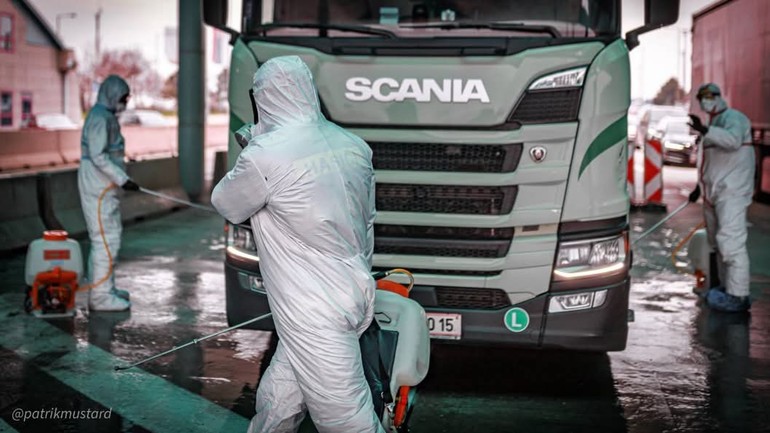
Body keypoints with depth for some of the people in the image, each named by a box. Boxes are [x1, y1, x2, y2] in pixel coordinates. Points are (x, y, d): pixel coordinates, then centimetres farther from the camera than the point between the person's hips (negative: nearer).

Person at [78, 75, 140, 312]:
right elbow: (98, 156, -23)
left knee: (108, 237, 17)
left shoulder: (106, 117, 18)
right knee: (106, 239, -9)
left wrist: (119, 180, 23)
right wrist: (123, 179, -24)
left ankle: (104, 289, 27)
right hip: (98, 188, -11)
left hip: (104, 188, 11)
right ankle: (101, 296, -5)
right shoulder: (100, 118, -15)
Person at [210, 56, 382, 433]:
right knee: (276, 402, 21)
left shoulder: (265, 155, -18)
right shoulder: (353, 146, 4)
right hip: (353, 297, 8)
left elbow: (227, 206, 1)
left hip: (315, 314, -8)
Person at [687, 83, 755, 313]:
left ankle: (738, 297, -15)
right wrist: (699, 187, 32)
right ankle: (727, 288, 23)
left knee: (731, 242, -15)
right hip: (713, 192, 10)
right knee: (718, 243, 14)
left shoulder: (733, 117, -7)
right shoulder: (712, 125, 21)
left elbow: (733, 140, -30)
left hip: (731, 191, -10)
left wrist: (704, 130, -39)